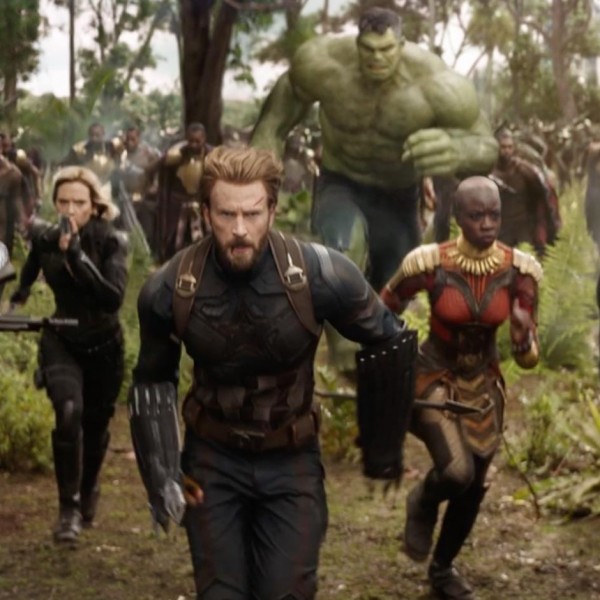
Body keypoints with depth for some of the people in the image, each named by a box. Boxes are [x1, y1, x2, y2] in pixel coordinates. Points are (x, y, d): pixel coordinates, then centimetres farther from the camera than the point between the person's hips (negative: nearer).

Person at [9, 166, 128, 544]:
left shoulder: (112, 242, -17)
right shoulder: (44, 238, -8)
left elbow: (114, 298, -33)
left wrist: (77, 254, -36)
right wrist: (18, 300, 11)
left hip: (104, 347, 0)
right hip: (61, 342, 0)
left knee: (95, 425, 14)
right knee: (68, 413, -25)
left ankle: (89, 492, 44)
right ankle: (69, 508, -15)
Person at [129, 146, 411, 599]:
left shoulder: (319, 274, -21)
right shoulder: (170, 289, -15)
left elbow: (388, 342, -4)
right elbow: (153, 379, 4)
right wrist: (159, 469, -1)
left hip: (291, 461, -1)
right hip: (212, 460, 1)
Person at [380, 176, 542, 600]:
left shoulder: (519, 269, -15)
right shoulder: (429, 263, -23)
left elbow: (528, 358, -11)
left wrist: (523, 332, -33)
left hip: (484, 386, 4)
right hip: (434, 379, -3)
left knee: (473, 490, 15)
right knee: (457, 473, -26)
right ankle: (424, 503, 12)